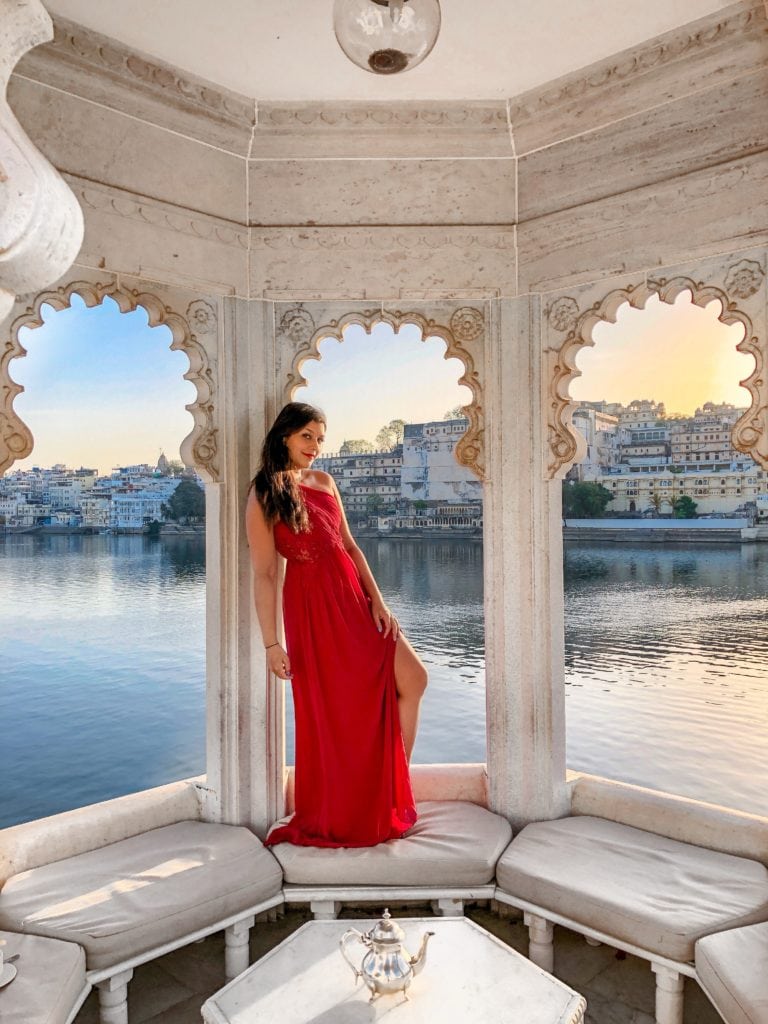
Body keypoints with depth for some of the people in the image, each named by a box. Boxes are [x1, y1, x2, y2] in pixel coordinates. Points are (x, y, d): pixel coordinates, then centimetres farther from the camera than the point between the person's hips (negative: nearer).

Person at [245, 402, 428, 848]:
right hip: (312, 606, -6)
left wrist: (378, 600, 2)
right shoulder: (264, 495, -7)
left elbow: (350, 545, 11)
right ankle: (329, 820, 25)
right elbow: (263, 573, -10)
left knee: (413, 679, 1)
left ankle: (392, 792, 16)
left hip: (354, 598, 7)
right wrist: (272, 643, -13)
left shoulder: (324, 481, 12)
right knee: (330, 711, 4)